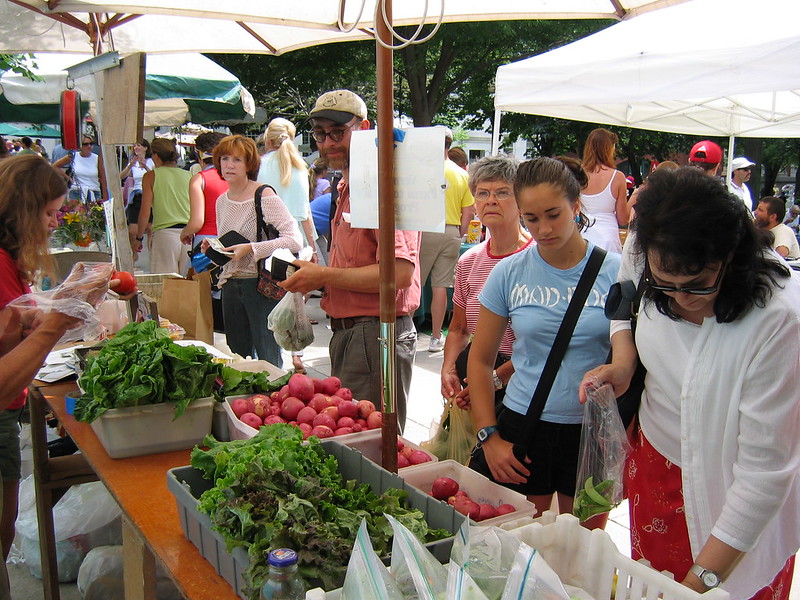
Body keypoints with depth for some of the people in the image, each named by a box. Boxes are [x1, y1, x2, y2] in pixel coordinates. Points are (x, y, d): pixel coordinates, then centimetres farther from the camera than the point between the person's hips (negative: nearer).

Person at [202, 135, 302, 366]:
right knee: (237, 358, 13)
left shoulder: (264, 196, -11)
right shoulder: (222, 201, 11)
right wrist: (213, 248, 2)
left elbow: (295, 240, -20)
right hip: (230, 286, 7)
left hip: (261, 284, -7)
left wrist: (251, 249, -24)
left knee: (268, 360, -2)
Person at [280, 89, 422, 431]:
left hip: (377, 336, -10)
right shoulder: (347, 189, 16)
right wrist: (313, 276, 8)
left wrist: (325, 277, -17)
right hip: (347, 333, 10)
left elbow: (400, 272, -26)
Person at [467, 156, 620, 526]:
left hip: (594, 431, 0)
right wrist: (489, 436, -1)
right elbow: (481, 360, 5)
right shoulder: (509, 274, -2)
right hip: (522, 428, 1)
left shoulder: (615, 271, -5)